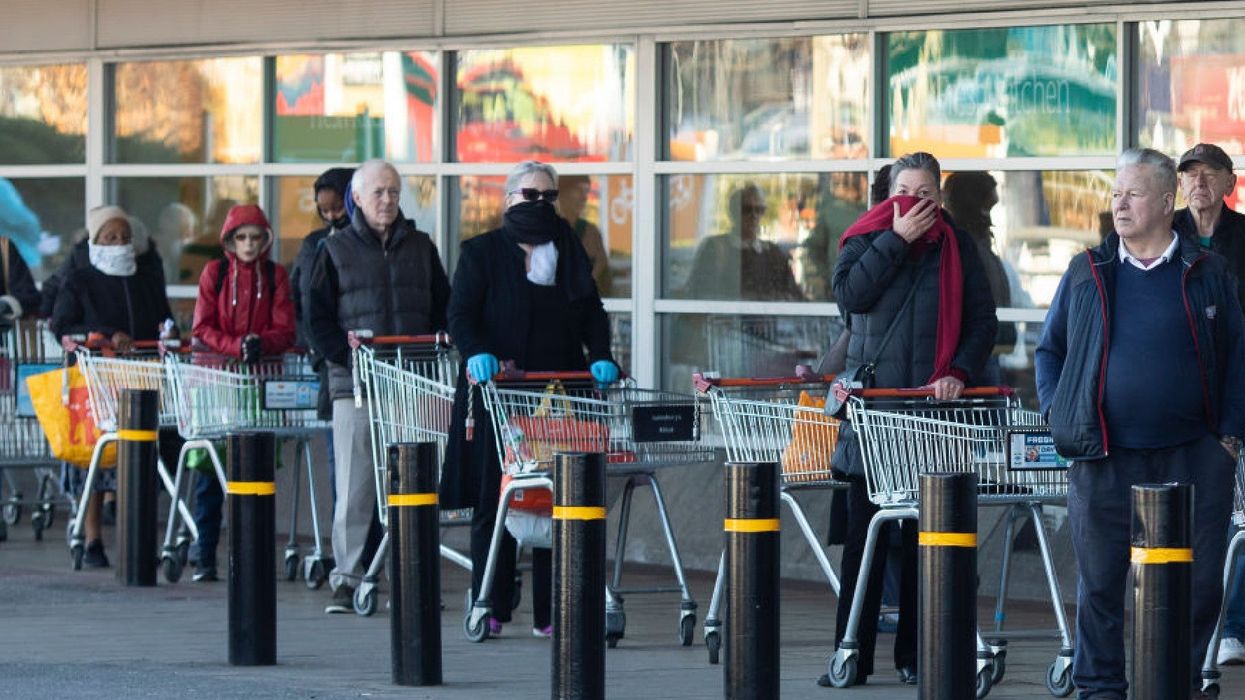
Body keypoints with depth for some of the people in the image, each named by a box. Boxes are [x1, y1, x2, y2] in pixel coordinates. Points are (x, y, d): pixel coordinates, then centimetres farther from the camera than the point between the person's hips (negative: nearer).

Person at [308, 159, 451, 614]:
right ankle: (346, 579, 0)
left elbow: (442, 309, 17)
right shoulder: (336, 250, 6)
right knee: (354, 486, -4)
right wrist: (350, 357, -10)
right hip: (355, 385, -2)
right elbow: (317, 321, 3)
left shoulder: (420, 247, 14)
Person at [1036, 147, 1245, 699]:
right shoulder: (1086, 275, 10)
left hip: (1193, 459, -1)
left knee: (1198, 582, 2)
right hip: (1104, 462, 1)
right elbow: (1049, 351, 18)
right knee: (1100, 583, 4)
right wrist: (1057, 414, 4)